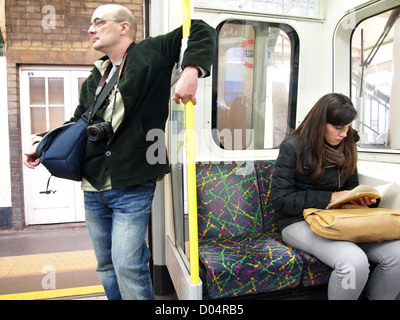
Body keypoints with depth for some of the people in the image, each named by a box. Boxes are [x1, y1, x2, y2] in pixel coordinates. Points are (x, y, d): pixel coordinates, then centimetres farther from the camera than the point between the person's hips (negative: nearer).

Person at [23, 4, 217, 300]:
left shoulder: (152, 53, -1)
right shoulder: (94, 80, 16)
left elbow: (202, 31, -4)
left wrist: (191, 71, -21)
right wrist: (43, 145, 6)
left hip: (132, 188, -7)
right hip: (93, 189, 7)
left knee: (126, 265, -6)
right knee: (106, 265, 17)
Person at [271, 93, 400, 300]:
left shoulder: (346, 147, 10)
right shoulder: (293, 147, -9)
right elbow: (280, 199, -12)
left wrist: (362, 199, -3)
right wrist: (329, 198, -15)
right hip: (299, 221, -6)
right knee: (354, 262, -31)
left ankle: (374, 297, 5)